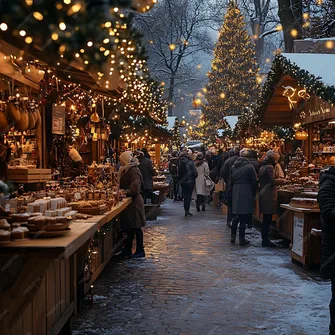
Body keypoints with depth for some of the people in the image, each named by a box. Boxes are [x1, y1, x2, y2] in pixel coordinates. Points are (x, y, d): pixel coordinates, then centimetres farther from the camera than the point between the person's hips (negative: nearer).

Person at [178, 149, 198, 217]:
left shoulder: (179, 163, -1)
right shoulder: (190, 162, -12)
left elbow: (178, 173, 3)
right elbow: (195, 173, -10)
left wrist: (180, 180, 13)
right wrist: (193, 178, 7)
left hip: (182, 182, 4)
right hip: (190, 182, -4)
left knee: (185, 196, 13)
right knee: (189, 196, 2)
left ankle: (186, 211, 15)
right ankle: (187, 211, -2)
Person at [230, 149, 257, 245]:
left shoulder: (233, 167, 5)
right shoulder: (249, 167, -9)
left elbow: (231, 181, 9)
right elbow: (254, 182, -7)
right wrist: (253, 194, 4)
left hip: (235, 193, 5)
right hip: (246, 193, -5)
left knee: (236, 215, 15)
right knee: (244, 217, 0)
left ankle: (233, 236, 17)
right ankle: (242, 239, 3)